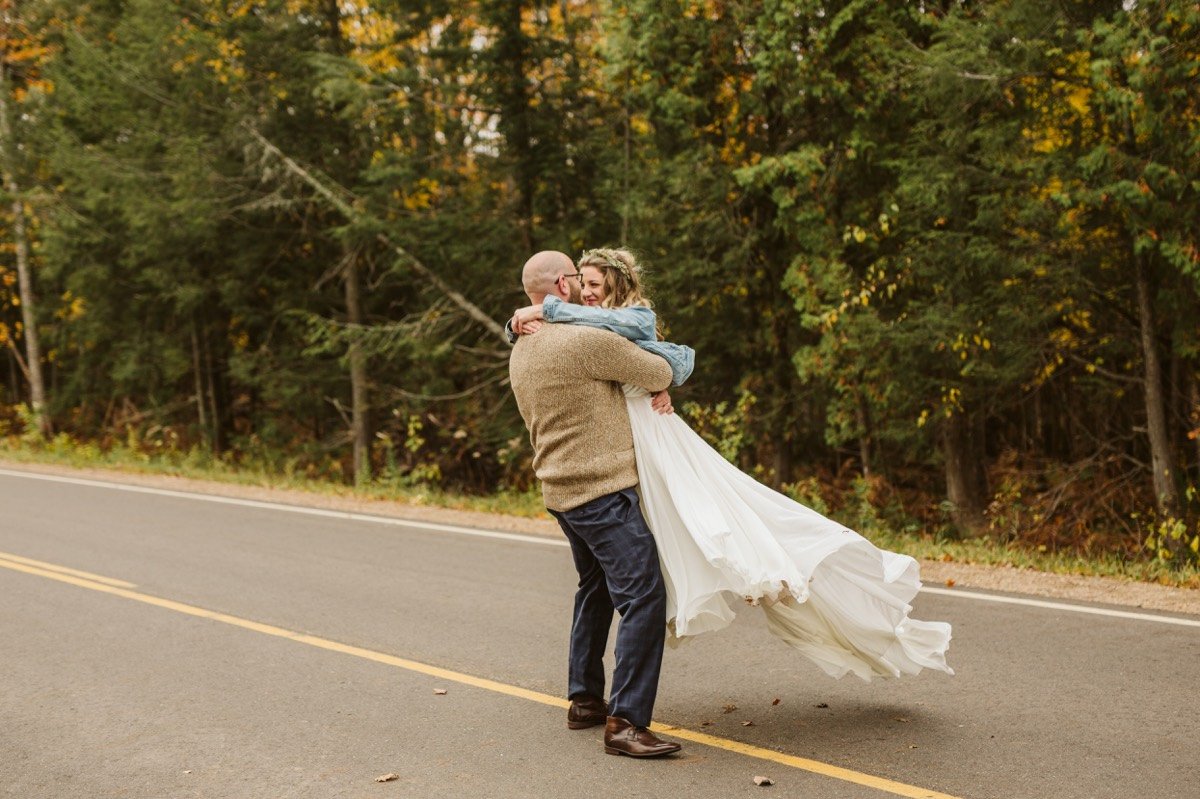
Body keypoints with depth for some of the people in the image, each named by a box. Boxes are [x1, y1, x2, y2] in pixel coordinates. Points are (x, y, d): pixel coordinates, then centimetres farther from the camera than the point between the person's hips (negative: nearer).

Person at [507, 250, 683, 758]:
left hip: (561, 489, 10)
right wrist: (654, 381, 16)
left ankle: (585, 700, 31)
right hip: (602, 489, -10)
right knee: (643, 596, -11)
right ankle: (626, 722, -14)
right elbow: (659, 375, -10)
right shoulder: (586, 341, -17)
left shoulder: (521, 352, 12)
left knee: (596, 589, 24)